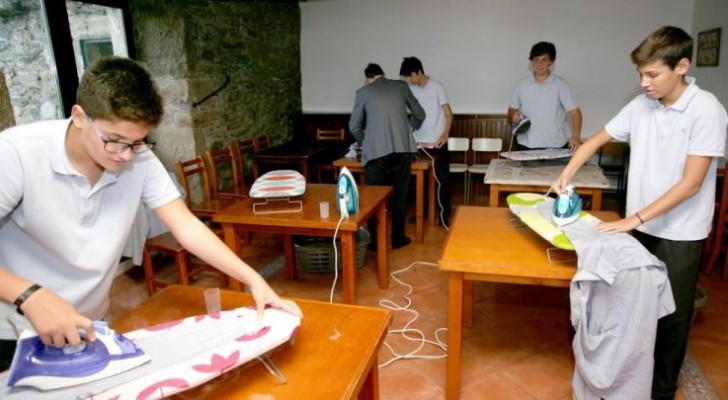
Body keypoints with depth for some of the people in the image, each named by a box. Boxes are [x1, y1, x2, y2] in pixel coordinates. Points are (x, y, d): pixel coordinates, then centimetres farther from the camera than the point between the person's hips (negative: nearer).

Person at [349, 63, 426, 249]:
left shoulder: (363, 92, 10)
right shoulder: (401, 86, 15)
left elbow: (354, 126, 12)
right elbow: (420, 115, 24)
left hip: (376, 150, -2)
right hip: (402, 148, 2)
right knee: (399, 195, 12)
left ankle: (375, 241, 13)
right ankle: (398, 238, 21)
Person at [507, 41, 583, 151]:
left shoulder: (561, 84, 0)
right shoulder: (521, 84, 6)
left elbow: (574, 111, -4)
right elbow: (512, 110, 14)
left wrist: (575, 136, -20)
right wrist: (513, 116, -10)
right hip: (526, 146, 1)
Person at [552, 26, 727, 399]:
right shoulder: (641, 105, 0)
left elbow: (691, 183, -20)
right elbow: (597, 139, 11)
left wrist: (634, 218, -23)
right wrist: (567, 172, -4)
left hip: (680, 234, -4)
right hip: (640, 226, 5)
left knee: (670, 314, 10)